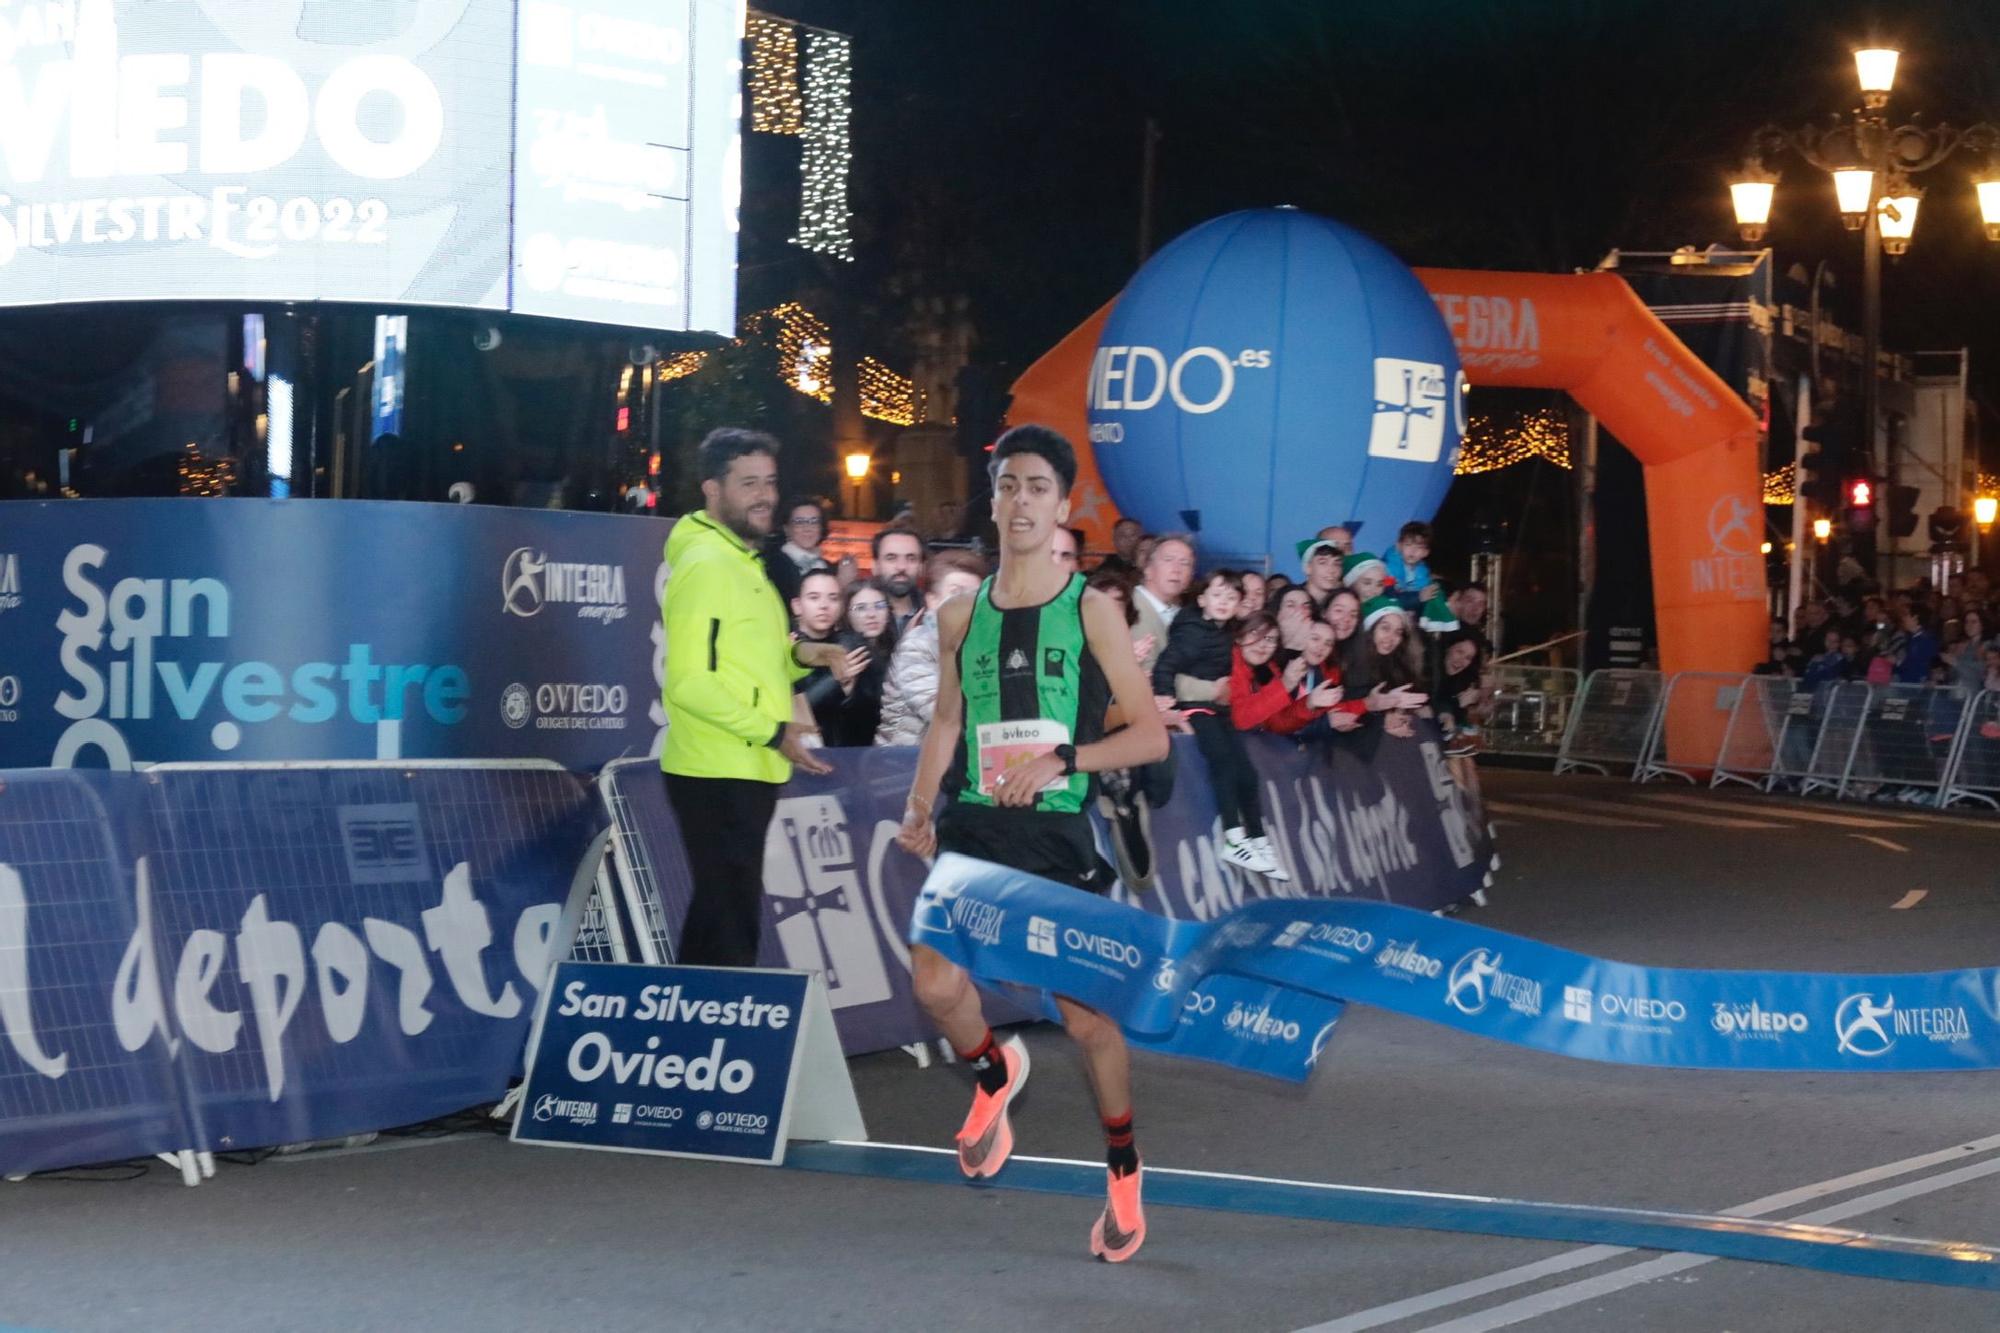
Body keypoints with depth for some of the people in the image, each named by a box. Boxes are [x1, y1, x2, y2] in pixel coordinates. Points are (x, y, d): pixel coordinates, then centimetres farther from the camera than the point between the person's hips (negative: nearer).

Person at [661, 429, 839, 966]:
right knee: (731, 924, -8)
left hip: (742, 772, 10)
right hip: (719, 776, -10)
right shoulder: (706, 565, -15)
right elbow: (690, 681, -22)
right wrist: (773, 733, -21)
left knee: (717, 914, 16)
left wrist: (798, 655, 7)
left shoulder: (742, 561, 17)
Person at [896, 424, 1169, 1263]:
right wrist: (919, 809, 5)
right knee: (934, 981, -17)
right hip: (973, 828, 3)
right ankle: (994, 1075, 16)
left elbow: (1150, 735, -4)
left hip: (1058, 836, -3)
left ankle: (1123, 1171, 24)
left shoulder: (1091, 611, -3)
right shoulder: (960, 616, 8)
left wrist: (1061, 759, -17)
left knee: (1088, 1017, 2)